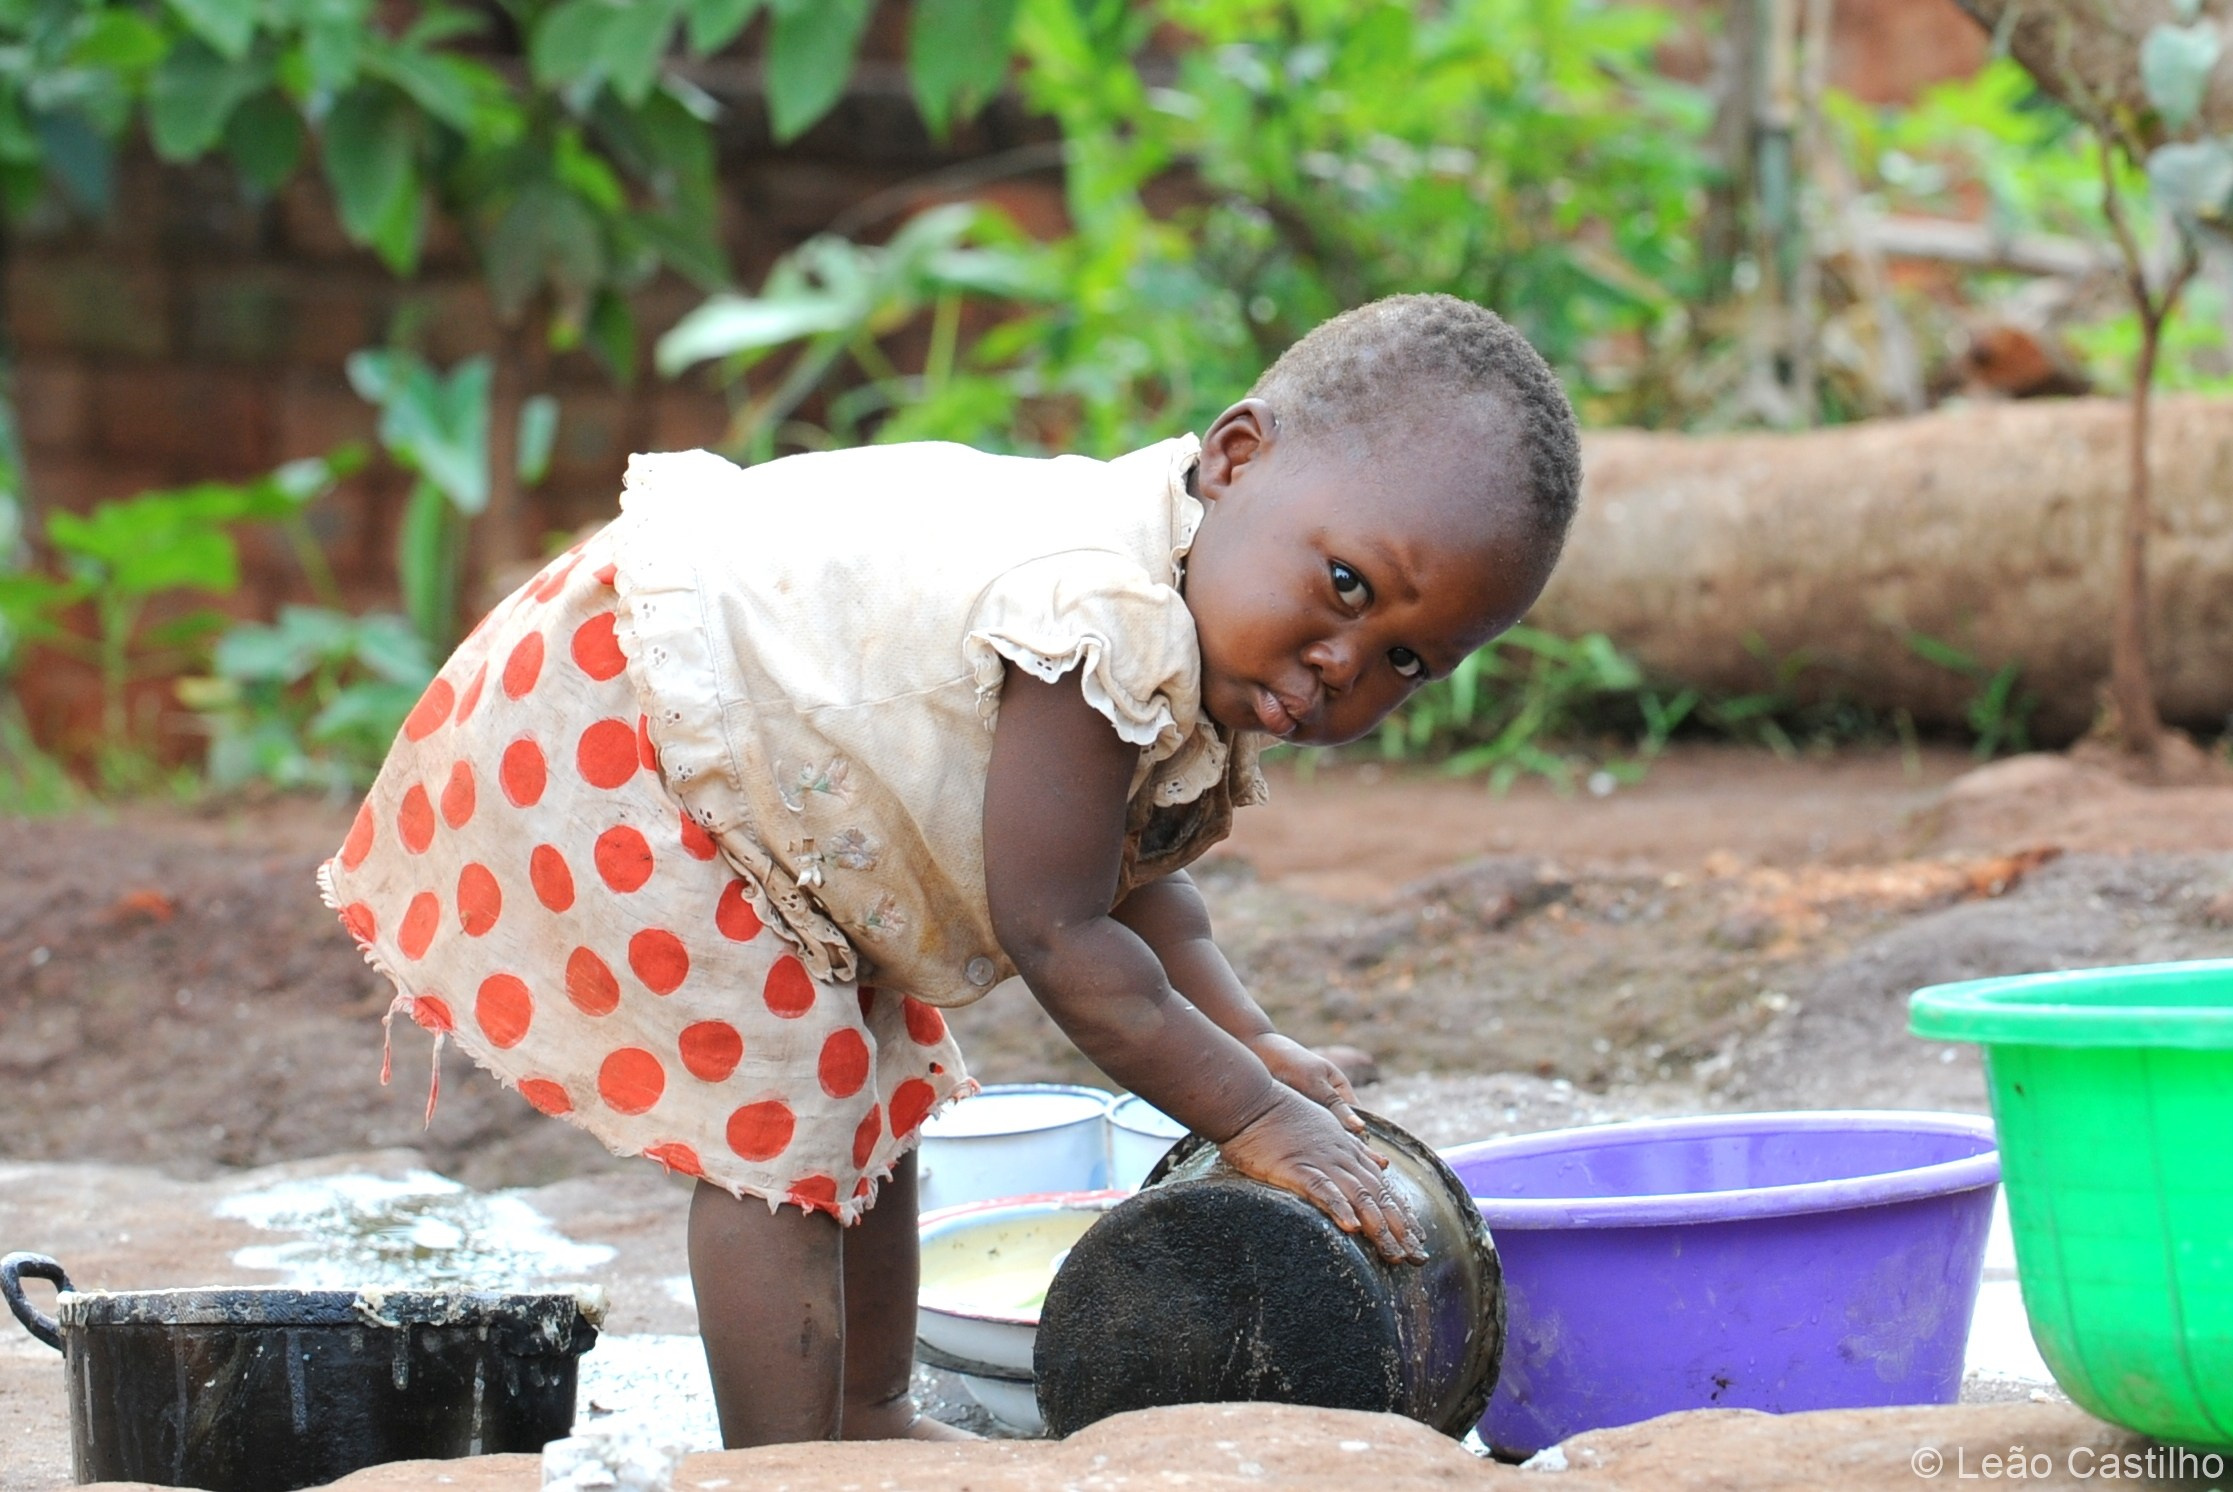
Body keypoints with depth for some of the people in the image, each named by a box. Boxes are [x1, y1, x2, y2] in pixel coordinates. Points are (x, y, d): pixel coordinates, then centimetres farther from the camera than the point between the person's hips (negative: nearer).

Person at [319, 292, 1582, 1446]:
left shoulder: (1201, 638, -5)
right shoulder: (1102, 627, -36)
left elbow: (1128, 875, 8)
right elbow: (1053, 932, -31)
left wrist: (1245, 1037, -4)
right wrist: (1251, 1117, -24)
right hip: (620, 739, -11)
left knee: (879, 1096, 19)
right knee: (778, 1127, -13)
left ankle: (874, 1423, 32)